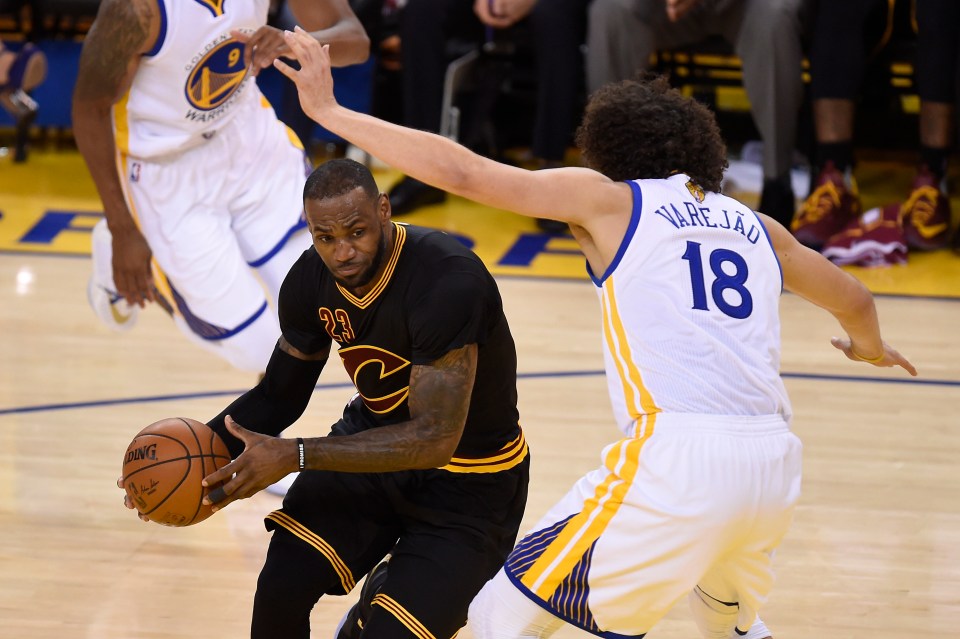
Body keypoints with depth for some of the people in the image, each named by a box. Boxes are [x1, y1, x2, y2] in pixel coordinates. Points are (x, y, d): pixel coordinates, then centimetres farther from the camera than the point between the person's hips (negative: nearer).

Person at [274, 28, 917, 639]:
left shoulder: (610, 199, 9)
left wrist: (331, 112, 12)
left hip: (678, 455, -6)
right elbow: (854, 301, 39)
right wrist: (870, 347, 62)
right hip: (776, 462, 6)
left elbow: (464, 172, 4)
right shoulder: (756, 228, 23)